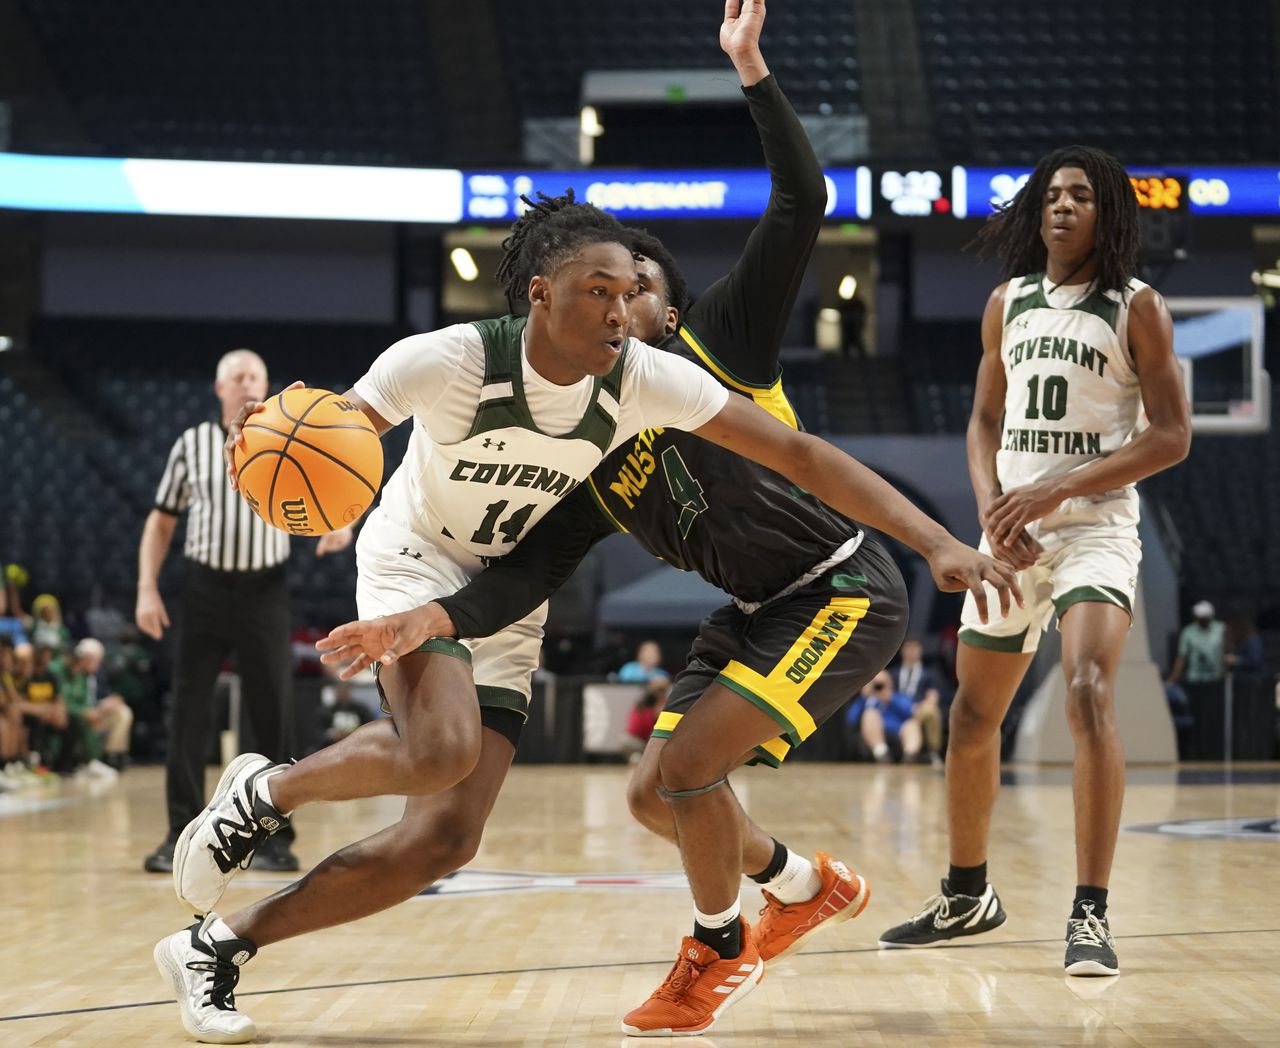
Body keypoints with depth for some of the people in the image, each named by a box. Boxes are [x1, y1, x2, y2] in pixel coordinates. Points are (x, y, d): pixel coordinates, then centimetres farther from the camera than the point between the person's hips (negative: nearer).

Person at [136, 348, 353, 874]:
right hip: (204, 588, 0)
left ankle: (274, 837, 7)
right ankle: (182, 836, 4)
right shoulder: (192, 444, 7)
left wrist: (341, 525, -25)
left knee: (273, 717, -1)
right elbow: (161, 520, 12)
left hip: (264, 590, 0)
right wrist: (147, 589, 2)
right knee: (188, 714, -2)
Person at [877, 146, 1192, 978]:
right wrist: (993, 509, -4)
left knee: (1090, 697, -26)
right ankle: (967, 896, 30)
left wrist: (1056, 489, -17)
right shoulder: (1008, 304, 10)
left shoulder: (1136, 307, -4)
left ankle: (1092, 915, -23)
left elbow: (1171, 435, -9)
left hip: (1096, 526, -5)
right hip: (1012, 531, 6)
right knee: (973, 714, 11)